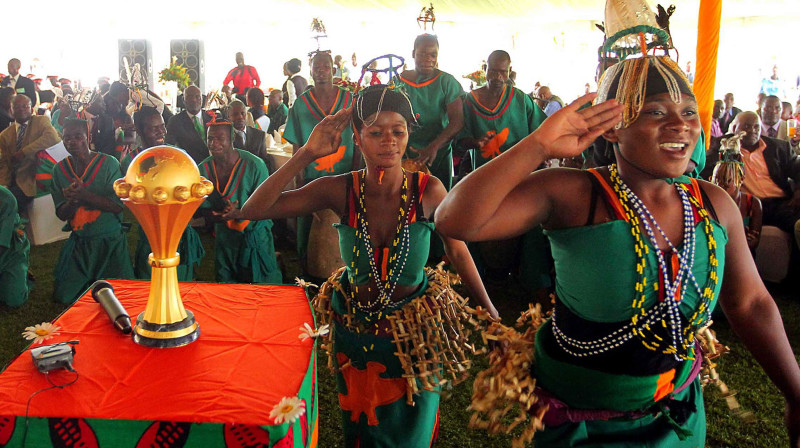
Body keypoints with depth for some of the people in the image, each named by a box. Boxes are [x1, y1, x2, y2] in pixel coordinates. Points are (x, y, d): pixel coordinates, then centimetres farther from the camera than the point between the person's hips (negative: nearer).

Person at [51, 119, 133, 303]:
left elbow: (119, 206, -15)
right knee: (63, 296, 0)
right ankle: (91, 282, 29)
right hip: (78, 242, 3)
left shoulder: (108, 163, -9)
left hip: (110, 241, -3)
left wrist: (84, 195, -27)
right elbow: (62, 215, 1)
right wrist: (73, 200, -22)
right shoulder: (59, 169, 3)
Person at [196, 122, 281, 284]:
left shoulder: (254, 165, -18)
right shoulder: (203, 169, -6)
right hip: (224, 239, 3)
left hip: (256, 238, -3)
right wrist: (221, 217, -24)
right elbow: (202, 208, -3)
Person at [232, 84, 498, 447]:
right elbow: (252, 210, -25)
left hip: (416, 330, -1)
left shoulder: (428, 191, -21)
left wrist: (488, 309, -4)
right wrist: (307, 154, -31)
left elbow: (458, 252, -7)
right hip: (355, 330, 1)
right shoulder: (341, 190, -20)